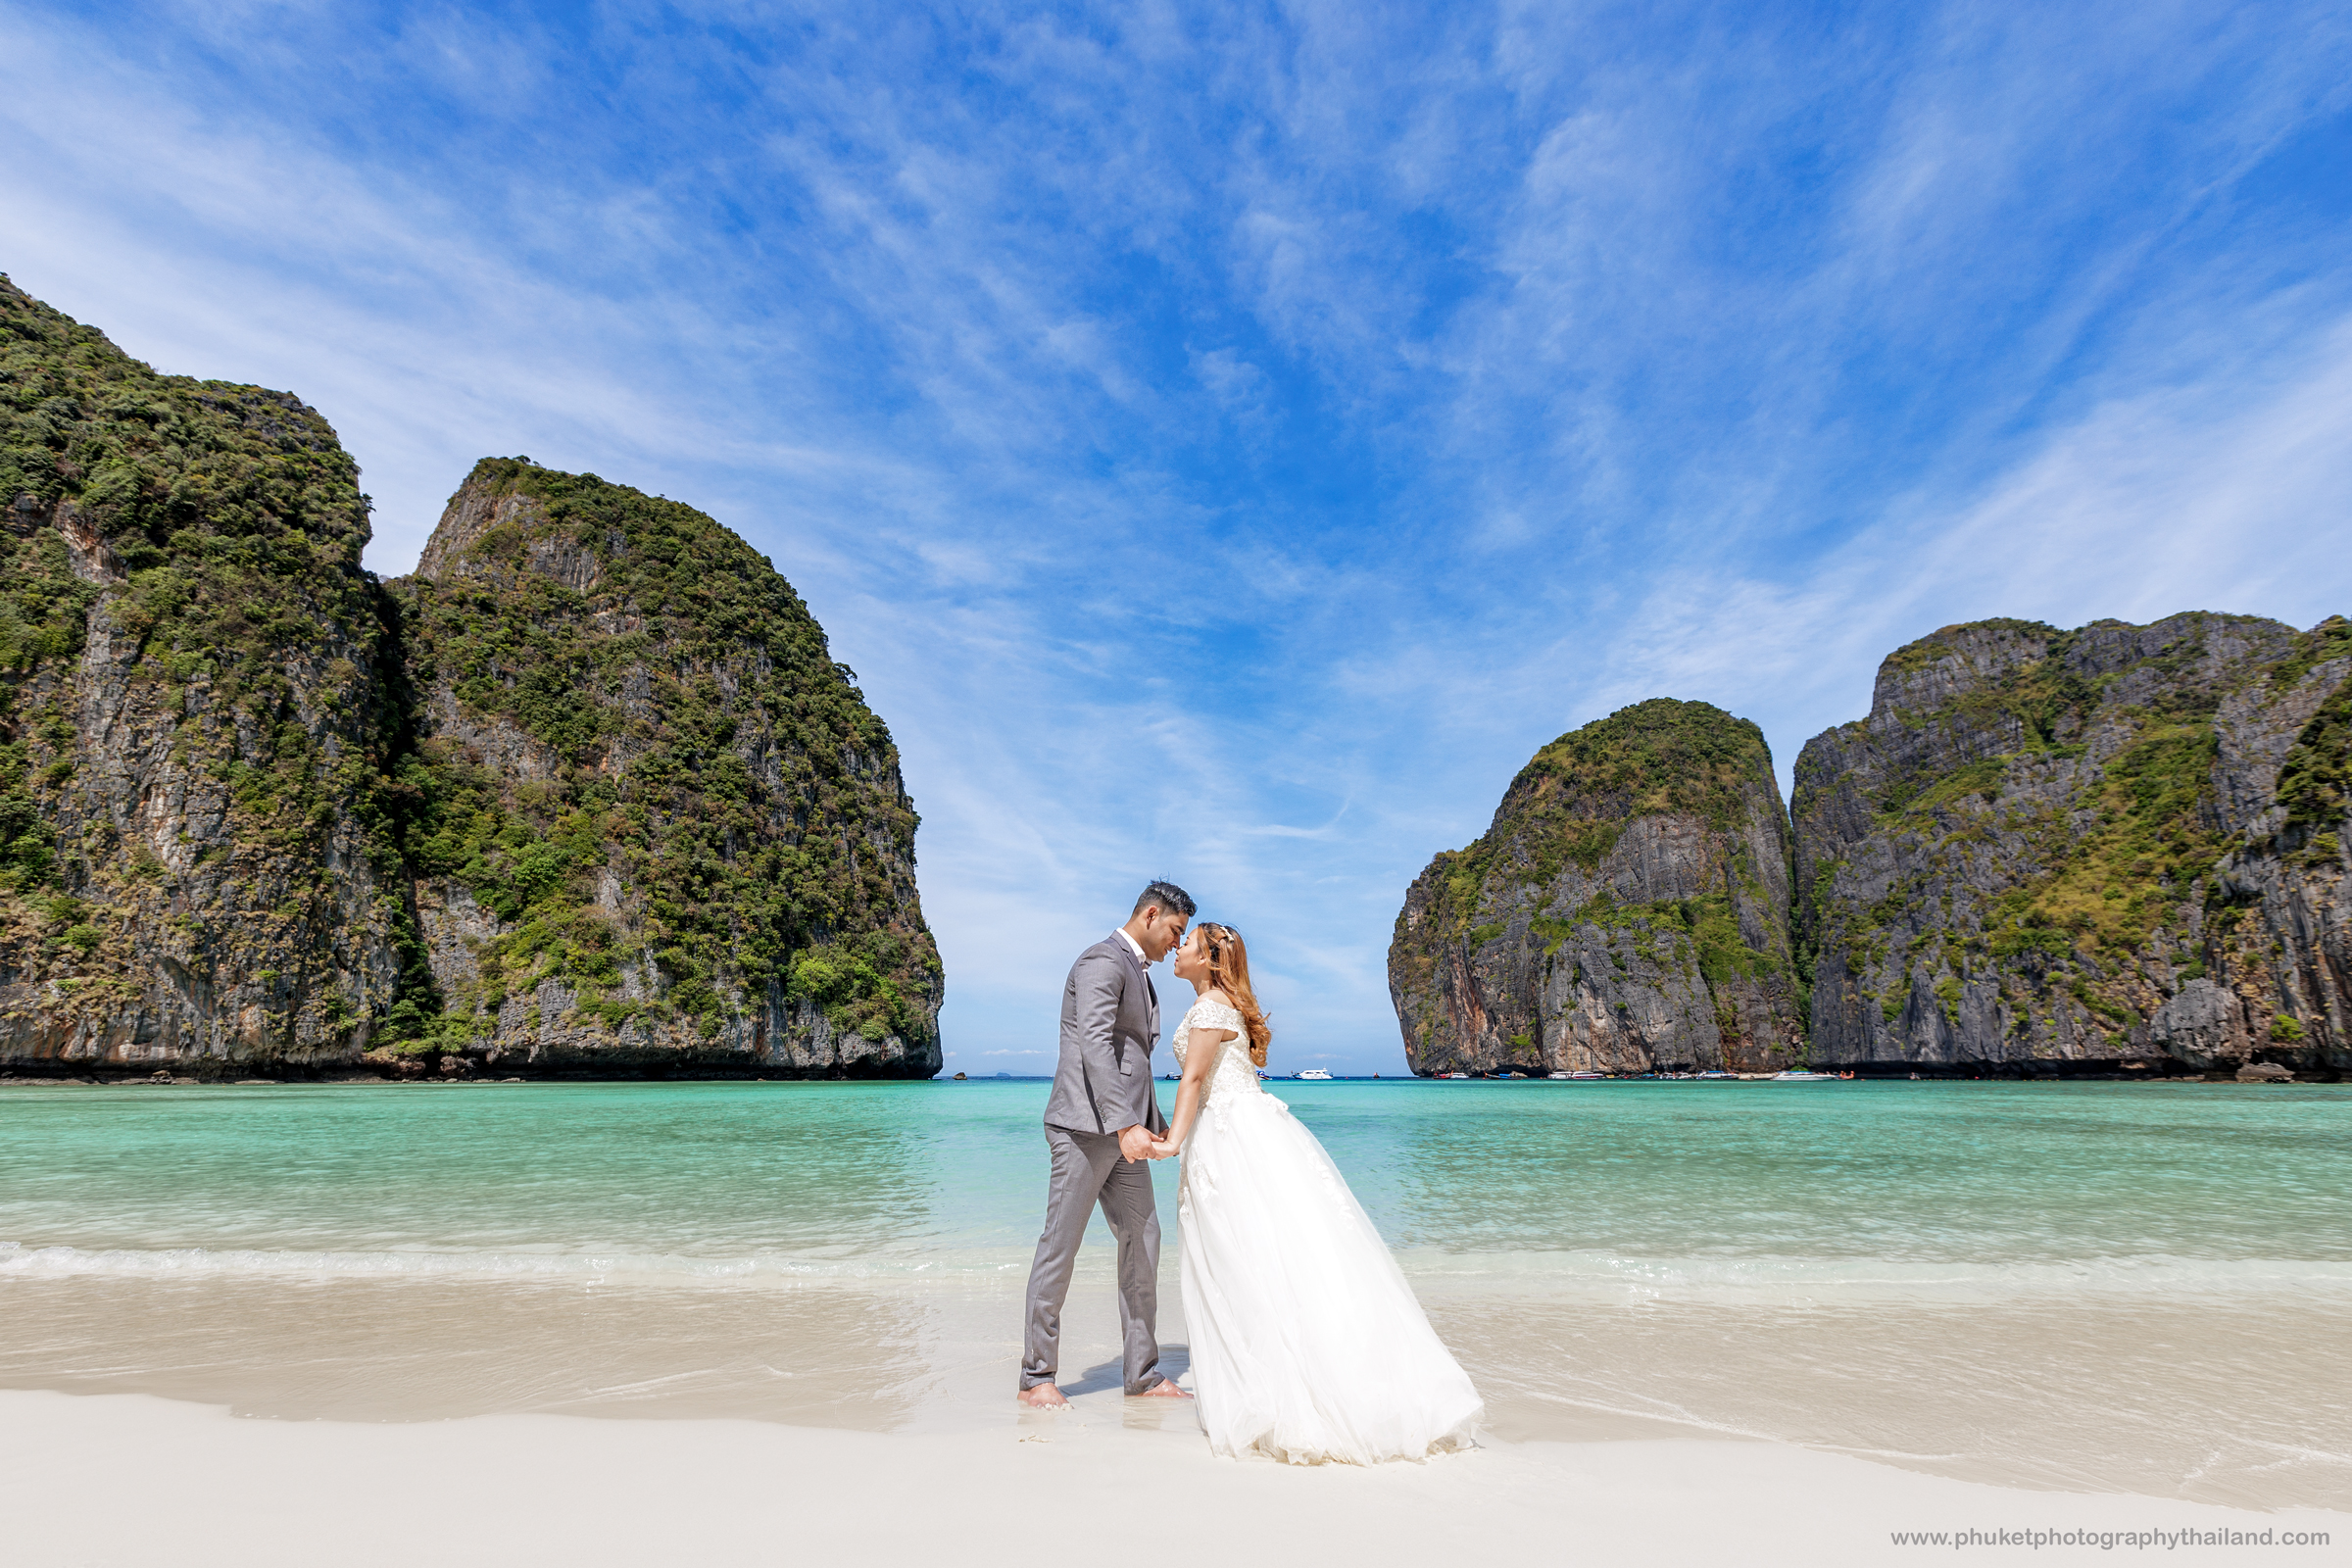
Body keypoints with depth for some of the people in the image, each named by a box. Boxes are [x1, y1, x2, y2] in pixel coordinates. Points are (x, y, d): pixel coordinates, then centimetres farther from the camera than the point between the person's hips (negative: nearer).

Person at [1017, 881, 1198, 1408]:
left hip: (1122, 1129, 10)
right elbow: (1095, 1046, -23)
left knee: (1142, 1240, 8)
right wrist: (1125, 1126, -30)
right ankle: (1037, 1376, 10)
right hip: (1086, 1125, -10)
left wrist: (1159, 1125, 28)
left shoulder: (1139, 973, 21)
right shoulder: (1102, 961, -11)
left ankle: (1143, 1372, 17)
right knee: (1060, 1245, -1)